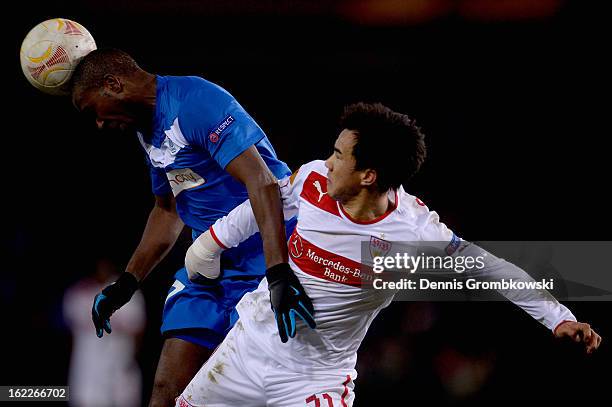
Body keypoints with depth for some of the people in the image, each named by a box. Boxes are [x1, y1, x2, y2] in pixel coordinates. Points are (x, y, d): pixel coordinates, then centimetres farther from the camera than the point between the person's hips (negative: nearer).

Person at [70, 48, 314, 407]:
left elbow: (261, 182, -28)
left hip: (266, 259, -9)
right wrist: (127, 283, 25)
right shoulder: (149, 130, 13)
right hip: (209, 266, 9)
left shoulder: (196, 101, -18)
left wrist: (280, 275, -36)